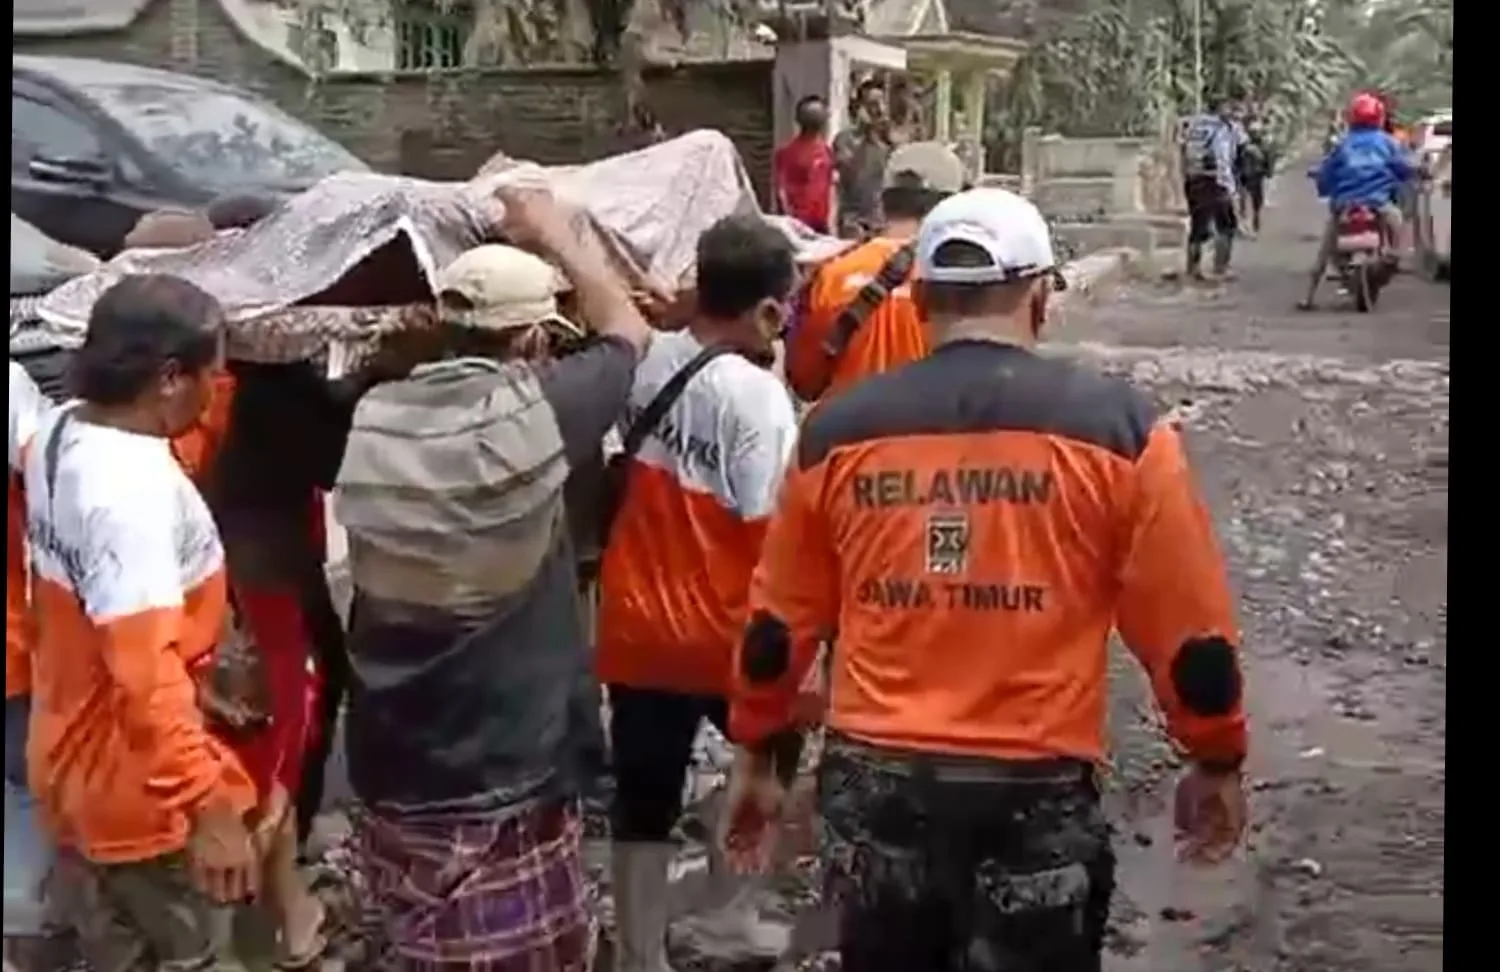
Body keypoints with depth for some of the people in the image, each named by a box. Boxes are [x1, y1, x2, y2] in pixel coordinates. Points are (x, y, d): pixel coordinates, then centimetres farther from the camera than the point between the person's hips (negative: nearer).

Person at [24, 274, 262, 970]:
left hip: (73, 761, 9)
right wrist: (207, 807, -33)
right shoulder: (134, 489, -31)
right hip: (135, 787, -8)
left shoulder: (58, 434, -3)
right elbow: (147, 669, -35)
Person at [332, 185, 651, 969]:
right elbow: (627, 329, 2)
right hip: (507, 781, -5)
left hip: (391, 773, 5)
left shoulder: (372, 422, -4)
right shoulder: (533, 411, -15)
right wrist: (552, 231, 16)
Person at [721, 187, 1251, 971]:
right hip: (1035, 791, -2)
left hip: (873, 782, 3)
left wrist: (757, 755, 23)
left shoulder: (838, 430, 1)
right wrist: (1217, 761, 14)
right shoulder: (1116, 426, -7)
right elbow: (1188, 631, -2)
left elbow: (778, 624, 9)